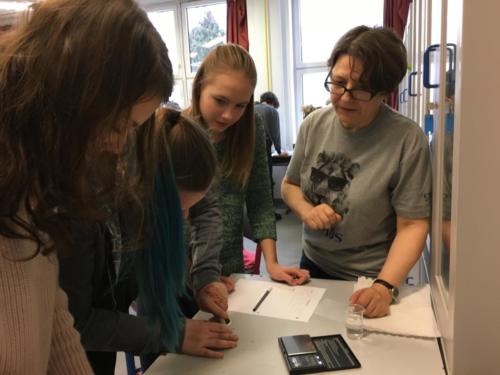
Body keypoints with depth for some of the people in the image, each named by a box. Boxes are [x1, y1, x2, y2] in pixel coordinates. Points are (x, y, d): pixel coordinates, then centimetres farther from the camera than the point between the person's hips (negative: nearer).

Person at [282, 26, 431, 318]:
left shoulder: (407, 139, -20)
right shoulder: (314, 124, -7)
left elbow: (412, 225, -18)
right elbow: (290, 184, 5)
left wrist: (385, 286, -29)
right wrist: (306, 211, -15)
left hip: (371, 280, -4)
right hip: (314, 266, 5)